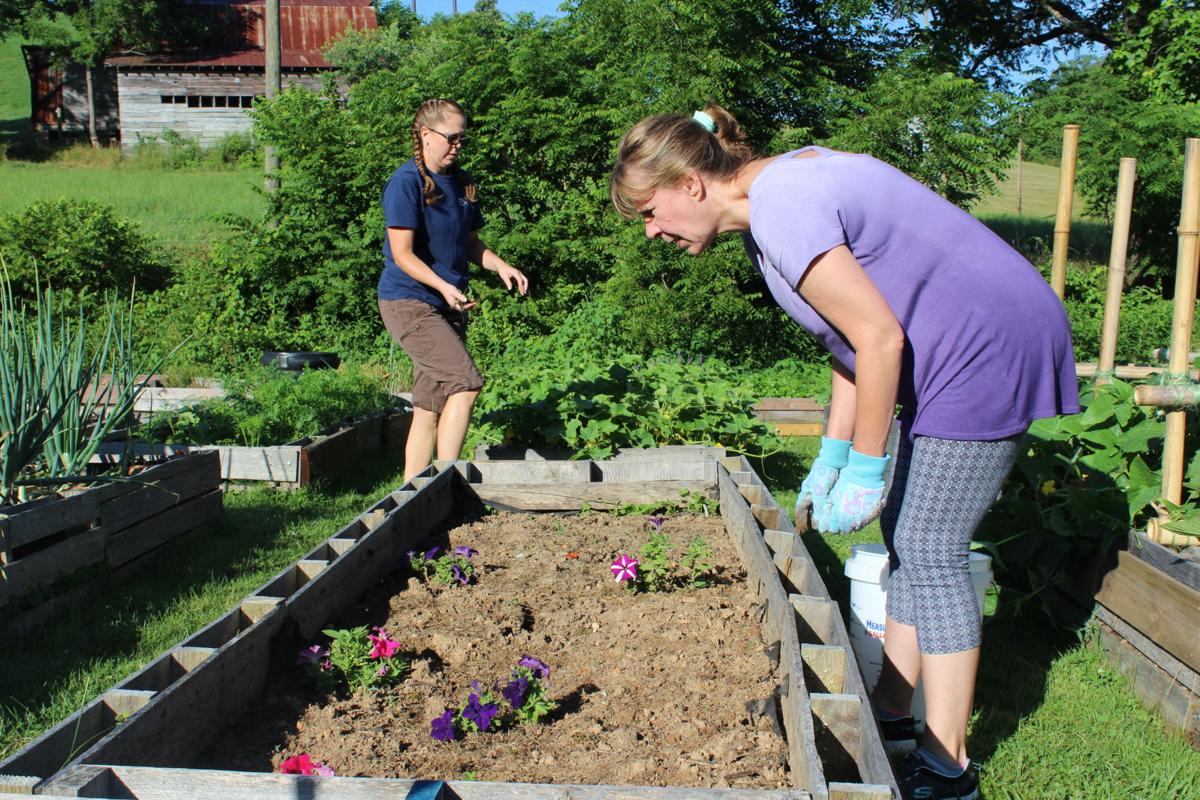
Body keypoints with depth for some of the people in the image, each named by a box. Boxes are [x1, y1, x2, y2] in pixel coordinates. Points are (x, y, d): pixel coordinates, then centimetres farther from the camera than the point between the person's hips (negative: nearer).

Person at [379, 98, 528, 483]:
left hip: (448, 306, 7)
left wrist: (500, 266, 0)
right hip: (408, 300, -7)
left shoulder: (462, 182, 12)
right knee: (466, 381, -20)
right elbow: (402, 254, -16)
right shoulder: (406, 182, -10)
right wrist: (444, 287, -28)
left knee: (431, 407, 7)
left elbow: (470, 243, 19)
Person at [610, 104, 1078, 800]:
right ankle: (892, 714, 24)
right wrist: (831, 456, 11)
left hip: (990, 350, -10)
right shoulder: (787, 183, 9)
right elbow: (851, 332, 11)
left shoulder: (780, 209, -22)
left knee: (930, 551, -5)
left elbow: (880, 339, -24)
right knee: (907, 534, 12)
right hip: (966, 346, 10)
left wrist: (866, 471, -15)